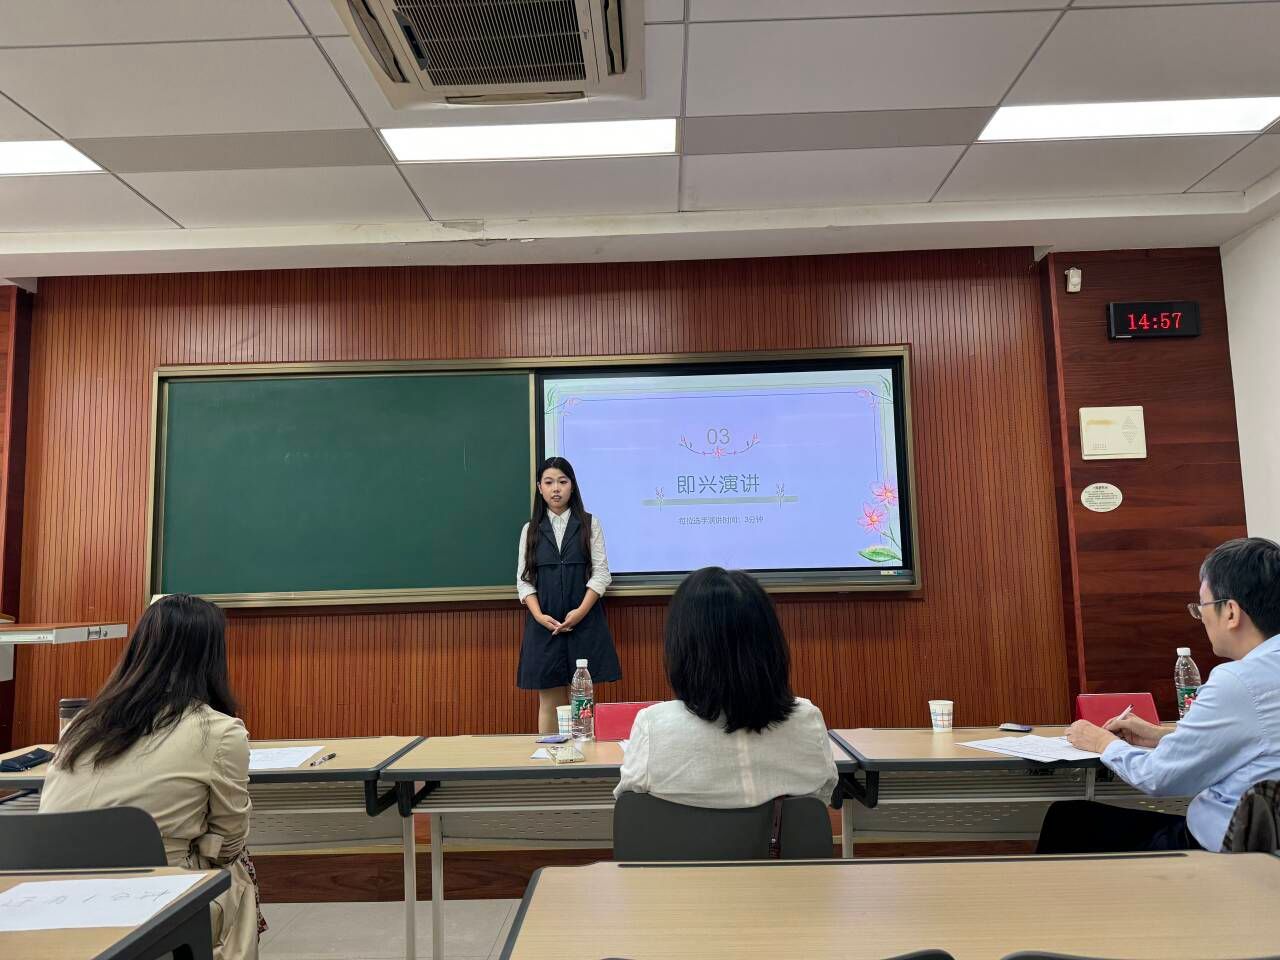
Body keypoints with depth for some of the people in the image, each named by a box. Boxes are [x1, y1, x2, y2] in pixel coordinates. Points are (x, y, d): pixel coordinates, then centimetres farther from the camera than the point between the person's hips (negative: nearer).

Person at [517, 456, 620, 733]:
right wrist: (539, 615, -10)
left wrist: (581, 611, -13)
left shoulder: (590, 524, 4)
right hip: (544, 624, 1)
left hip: (584, 622, -1)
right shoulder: (530, 530, 9)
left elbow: (601, 573, -1)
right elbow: (524, 579, 5)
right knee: (549, 700, 4)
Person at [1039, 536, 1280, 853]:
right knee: (1071, 816, 15)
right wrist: (1162, 736, 13)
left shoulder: (1238, 681, -24)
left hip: (1217, 847, -8)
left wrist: (1104, 743, 2)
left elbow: (1159, 778, -16)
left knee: (1067, 820, 6)